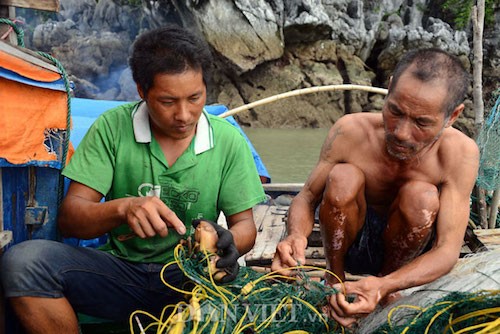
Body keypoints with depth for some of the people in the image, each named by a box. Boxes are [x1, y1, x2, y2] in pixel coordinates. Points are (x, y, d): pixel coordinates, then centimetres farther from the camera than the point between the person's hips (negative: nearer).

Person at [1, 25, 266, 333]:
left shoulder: (228, 141, -1)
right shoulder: (112, 128, -4)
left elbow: (245, 225, 2)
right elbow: (69, 218, -8)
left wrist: (228, 242, -23)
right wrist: (123, 208, -30)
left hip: (190, 277, 0)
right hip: (122, 270, 1)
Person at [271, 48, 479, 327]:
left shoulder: (460, 153, -26)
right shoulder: (350, 131, -23)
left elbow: (448, 250, -28)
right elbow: (307, 198, -13)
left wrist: (385, 286, -46)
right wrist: (297, 235, -37)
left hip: (405, 251, 0)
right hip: (348, 242, 0)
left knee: (422, 196, -31)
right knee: (343, 177, -30)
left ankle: (386, 275, -3)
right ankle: (335, 280, -6)